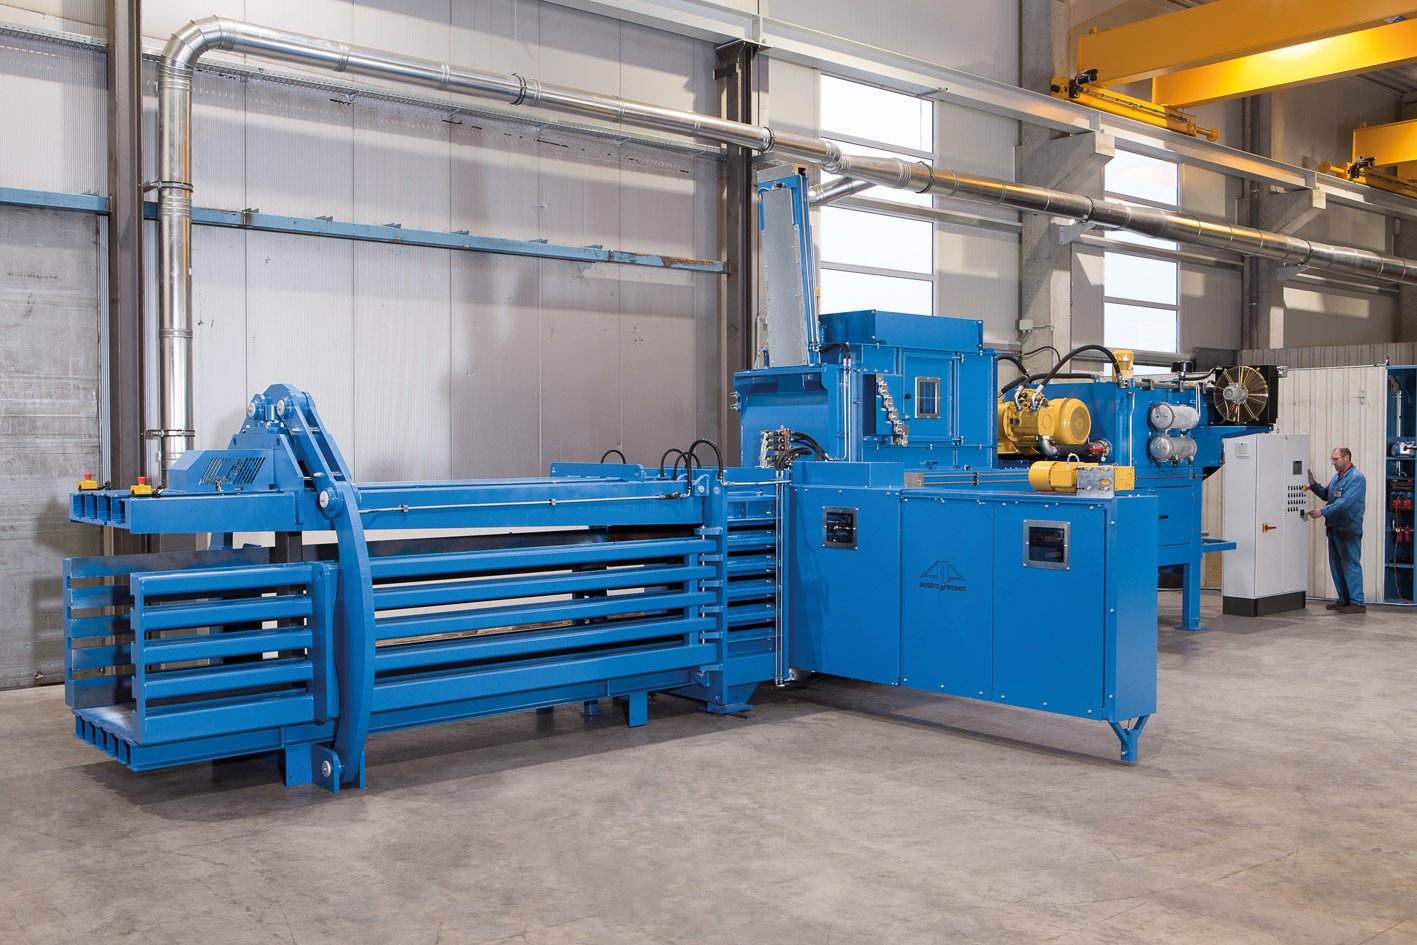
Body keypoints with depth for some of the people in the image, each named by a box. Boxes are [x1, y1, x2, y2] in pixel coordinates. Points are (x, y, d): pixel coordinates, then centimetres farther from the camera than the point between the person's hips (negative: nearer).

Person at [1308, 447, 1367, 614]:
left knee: (1351, 565, -6)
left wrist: (1323, 512, -23)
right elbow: (1326, 495, 21)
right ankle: (1344, 600, 22)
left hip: (1349, 530, -9)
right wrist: (1313, 484, 6)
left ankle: (1357, 603, -1)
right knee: (1337, 565, 13)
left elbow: (1345, 502, -23)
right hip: (1334, 528, 9)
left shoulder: (1357, 478, -14)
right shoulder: (1336, 476, 14)